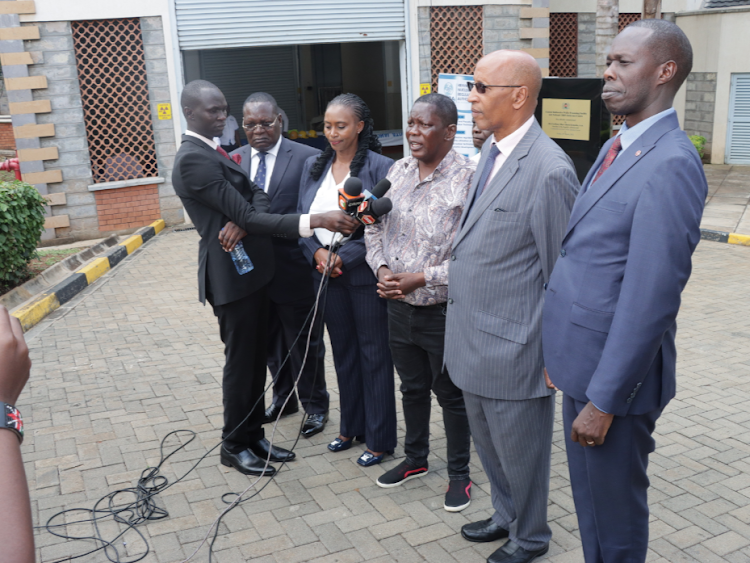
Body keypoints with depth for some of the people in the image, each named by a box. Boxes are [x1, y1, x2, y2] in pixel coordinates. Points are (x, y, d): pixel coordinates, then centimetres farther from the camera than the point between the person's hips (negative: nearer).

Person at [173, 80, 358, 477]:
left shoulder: (214, 152, 14)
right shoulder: (193, 160, -18)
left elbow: (258, 196, 5)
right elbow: (248, 216, -23)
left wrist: (243, 221, -19)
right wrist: (316, 221, -27)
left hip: (252, 269, 9)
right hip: (231, 274, -9)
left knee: (256, 359, 16)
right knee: (241, 362, 3)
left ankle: (253, 436, 30)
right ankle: (234, 446, 21)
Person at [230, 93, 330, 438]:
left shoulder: (307, 158, -10)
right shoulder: (234, 160, 5)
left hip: (293, 267, -4)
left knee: (303, 342, 10)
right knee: (271, 342, 20)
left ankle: (315, 405, 29)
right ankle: (284, 398, 40)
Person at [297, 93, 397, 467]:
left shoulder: (380, 168, -10)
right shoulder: (314, 166, 7)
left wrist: (344, 256, -19)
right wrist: (317, 253, -9)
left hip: (366, 275, -5)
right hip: (327, 276, 5)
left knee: (374, 355, 4)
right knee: (343, 352, 16)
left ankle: (379, 439, 18)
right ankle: (351, 427, 32)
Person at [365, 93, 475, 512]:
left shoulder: (467, 180, -17)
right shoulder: (399, 171, 5)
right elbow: (375, 227, 12)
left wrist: (420, 278, -22)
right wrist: (382, 268, -6)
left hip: (444, 312, -6)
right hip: (399, 306, 6)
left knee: (452, 394, 10)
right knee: (412, 387, 21)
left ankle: (460, 474, 29)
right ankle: (415, 460, 41)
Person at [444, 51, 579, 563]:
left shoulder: (549, 171, -22)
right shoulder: (492, 152, 8)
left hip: (513, 348, -9)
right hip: (474, 341, 9)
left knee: (519, 451, 13)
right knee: (489, 443, 25)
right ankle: (506, 516, 48)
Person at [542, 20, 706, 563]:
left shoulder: (670, 164, -21)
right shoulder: (617, 147, 10)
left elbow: (651, 298, -24)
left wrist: (604, 400, -20)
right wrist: (565, 355, 16)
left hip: (616, 374, -9)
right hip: (583, 360, 9)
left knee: (614, 511, 11)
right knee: (589, 498, 23)